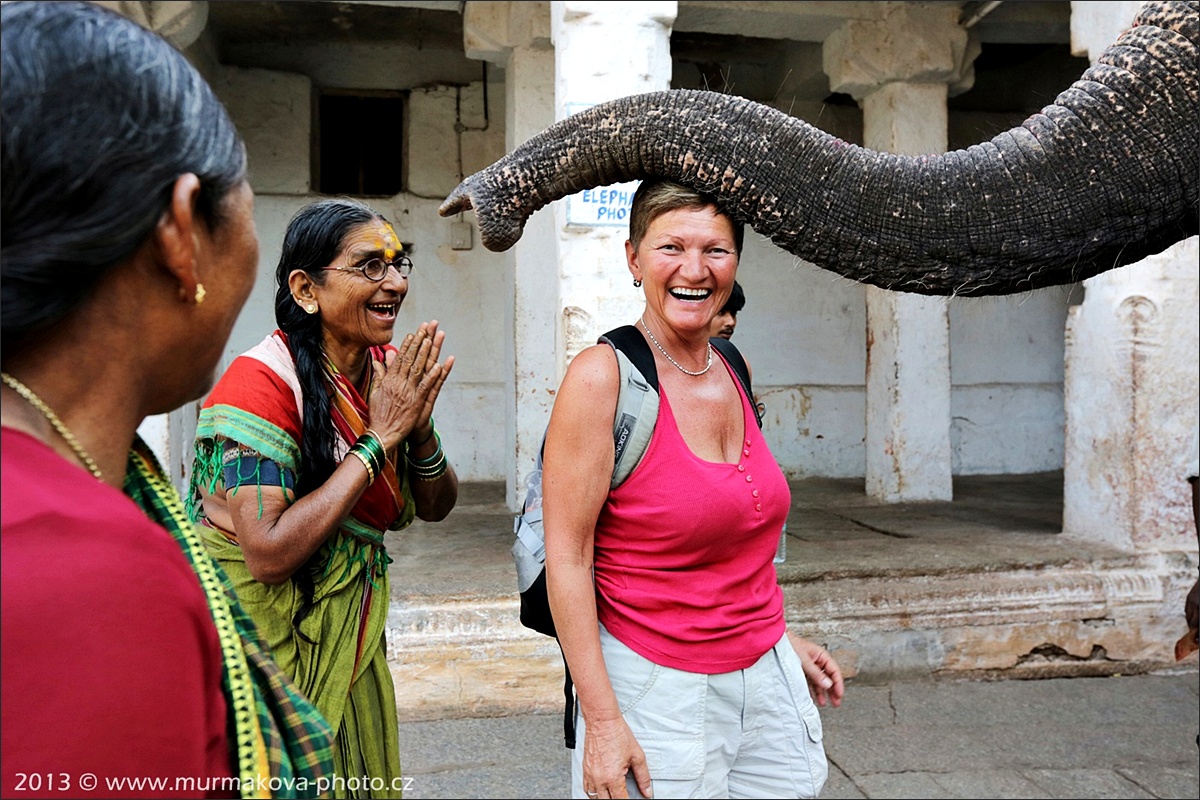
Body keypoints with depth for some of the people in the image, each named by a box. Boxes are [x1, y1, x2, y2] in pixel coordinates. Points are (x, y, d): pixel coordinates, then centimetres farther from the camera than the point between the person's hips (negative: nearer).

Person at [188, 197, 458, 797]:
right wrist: (379, 440, -27)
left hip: (351, 631, 6)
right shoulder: (262, 381, -23)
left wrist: (420, 428, -18)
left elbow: (436, 507, 2)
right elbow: (269, 555, -30)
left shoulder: (392, 370, -3)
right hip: (268, 640, -6)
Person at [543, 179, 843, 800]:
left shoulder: (735, 370, 4)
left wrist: (780, 638, 16)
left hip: (768, 679, 6)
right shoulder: (603, 375, -16)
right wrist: (602, 720, -17)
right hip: (658, 689, -6)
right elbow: (567, 556, -16)